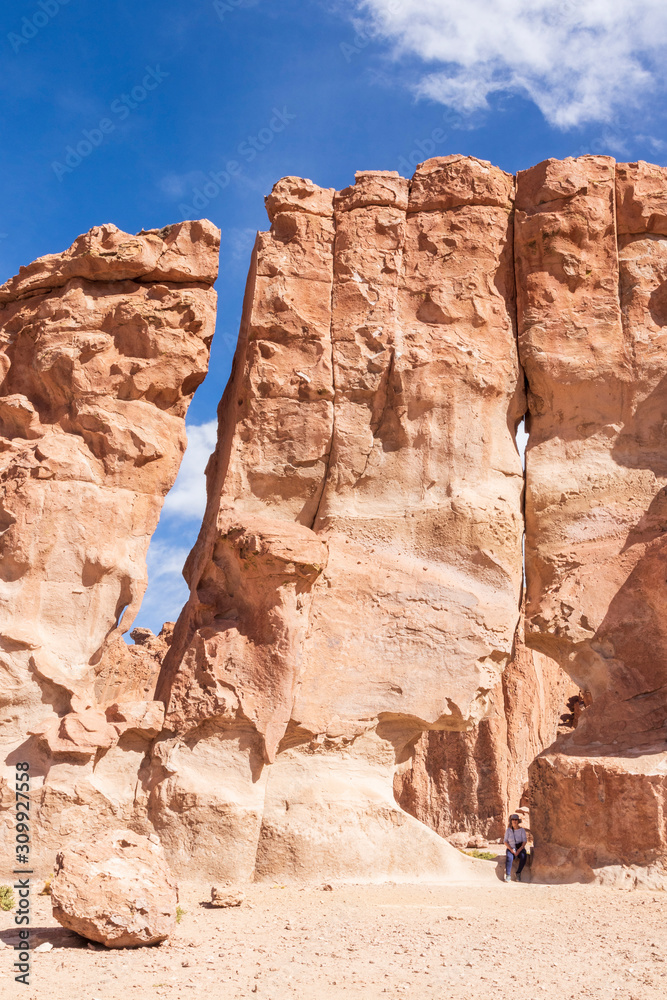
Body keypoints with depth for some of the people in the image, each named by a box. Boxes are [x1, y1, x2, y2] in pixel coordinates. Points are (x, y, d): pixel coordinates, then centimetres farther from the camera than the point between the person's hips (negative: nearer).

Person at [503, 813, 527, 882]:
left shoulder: (522, 830, -1)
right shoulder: (508, 830, 1)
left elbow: (524, 841, -7)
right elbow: (506, 842, -2)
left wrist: (519, 850, -20)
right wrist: (512, 850, -16)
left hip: (520, 849, 0)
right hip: (510, 849, 0)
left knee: (523, 856, -35)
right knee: (509, 857, -35)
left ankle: (518, 873, -24)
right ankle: (508, 876, -36)